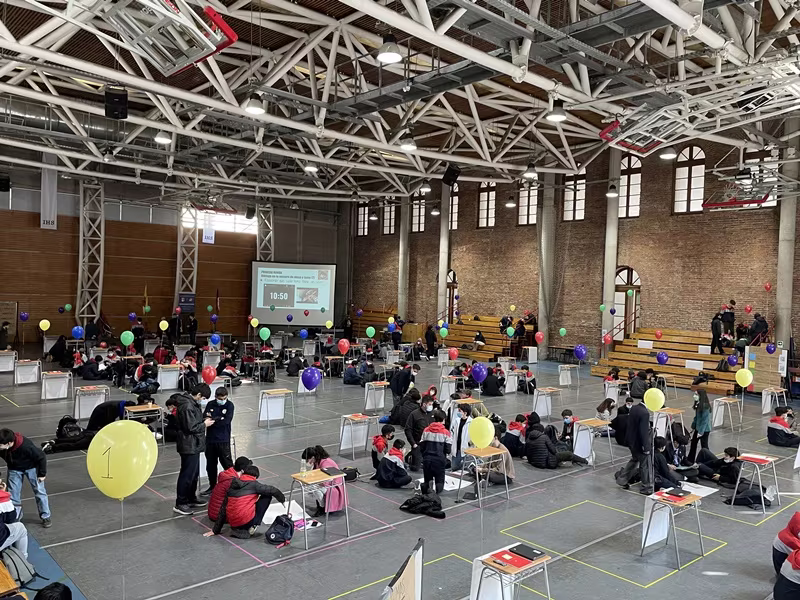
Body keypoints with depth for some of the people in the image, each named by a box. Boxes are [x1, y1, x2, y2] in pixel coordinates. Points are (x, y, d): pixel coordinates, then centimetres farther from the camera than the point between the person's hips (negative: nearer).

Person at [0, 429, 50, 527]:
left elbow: (41, 457, -25)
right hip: (14, 469, 4)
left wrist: (42, 474, -15)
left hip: (31, 467, -4)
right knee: (13, 494, 4)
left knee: (39, 491, 2)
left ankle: (46, 517, 16)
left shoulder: (26, 446, -40)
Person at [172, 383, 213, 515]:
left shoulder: (191, 402, 10)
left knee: (194, 473, 19)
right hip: (189, 446, -11)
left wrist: (203, 419, 8)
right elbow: (191, 427, -24)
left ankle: (191, 499, 31)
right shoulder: (187, 406, -23)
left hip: (193, 445, 11)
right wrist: (204, 424, -11)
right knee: (187, 474, -2)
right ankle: (180, 504, 7)